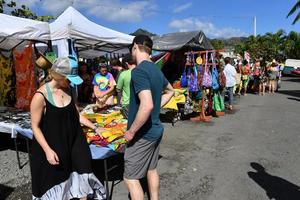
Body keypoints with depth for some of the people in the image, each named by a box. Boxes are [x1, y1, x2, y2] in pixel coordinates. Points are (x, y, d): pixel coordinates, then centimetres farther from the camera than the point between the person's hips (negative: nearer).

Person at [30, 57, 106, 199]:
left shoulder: (68, 90, -1)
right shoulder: (41, 96, -19)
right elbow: (35, 126, -14)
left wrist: (95, 128, 5)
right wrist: (48, 150, -19)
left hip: (73, 142, 6)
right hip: (52, 146, -5)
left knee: (82, 172, 13)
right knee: (53, 181, 13)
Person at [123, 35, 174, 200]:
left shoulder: (139, 71, -22)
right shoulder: (156, 69, 7)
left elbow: (147, 105, -33)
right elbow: (170, 92, 23)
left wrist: (131, 132, -22)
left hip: (143, 134, -9)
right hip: (156, 129, 9)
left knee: (130, 178, 5)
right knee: (151, 169, 22)